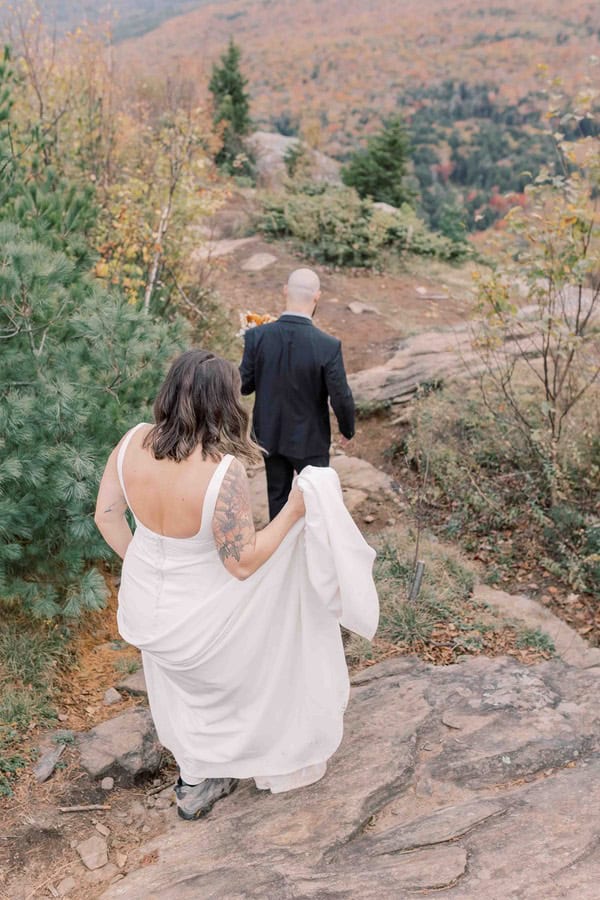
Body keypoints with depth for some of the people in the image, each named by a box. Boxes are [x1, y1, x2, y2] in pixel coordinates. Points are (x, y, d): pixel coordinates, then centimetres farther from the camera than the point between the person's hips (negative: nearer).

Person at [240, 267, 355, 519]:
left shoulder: (257, 336, -18)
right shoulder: (328, 346, -24)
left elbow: (244, 385, -8)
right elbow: (341, 399, -18)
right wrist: (347, 430, 2)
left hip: (270, 434, 3)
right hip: (310, 439, -3)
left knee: (278, 494, 22)